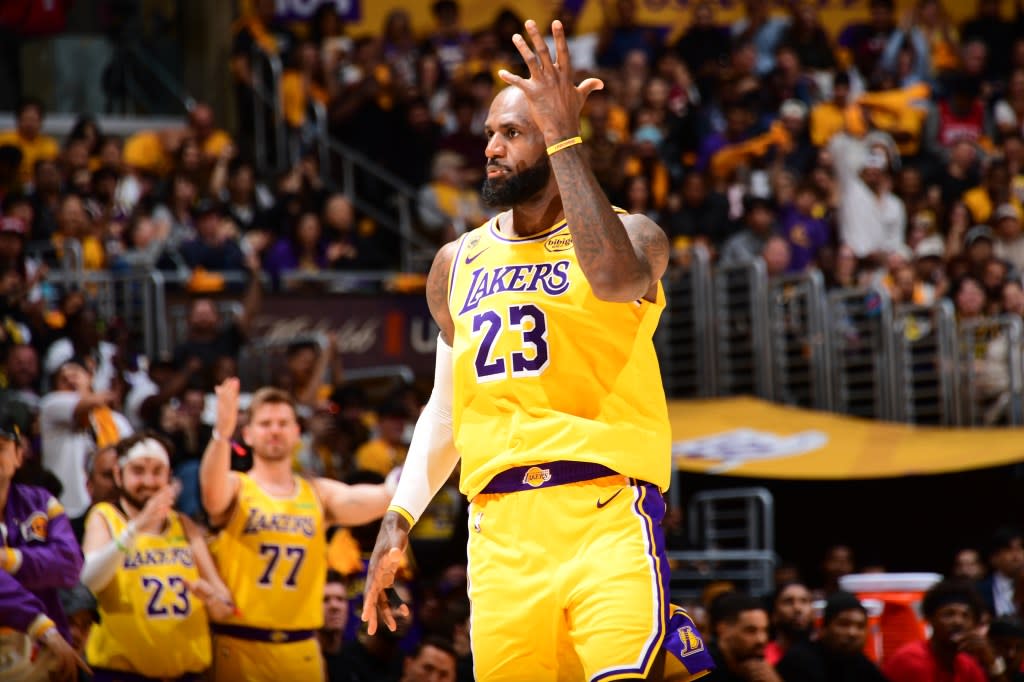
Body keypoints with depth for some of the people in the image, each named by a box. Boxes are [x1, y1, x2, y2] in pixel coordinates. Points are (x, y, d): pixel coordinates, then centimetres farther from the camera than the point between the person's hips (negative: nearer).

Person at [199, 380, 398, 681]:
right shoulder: (235, 488, 0)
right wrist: (222, 433, -42)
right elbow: (212, 495, -24)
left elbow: (381, 499, -7)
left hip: (300, 648, 3)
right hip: (239, 644, -3)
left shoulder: (320, 493, 10)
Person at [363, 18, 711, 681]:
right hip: (500, 525, 5)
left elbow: (614, 278, -24)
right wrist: (398, 520, 16)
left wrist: (564, 136, -20)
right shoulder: (458, 263, 18)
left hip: (607, 509, -5)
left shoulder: (631, 234, 2)